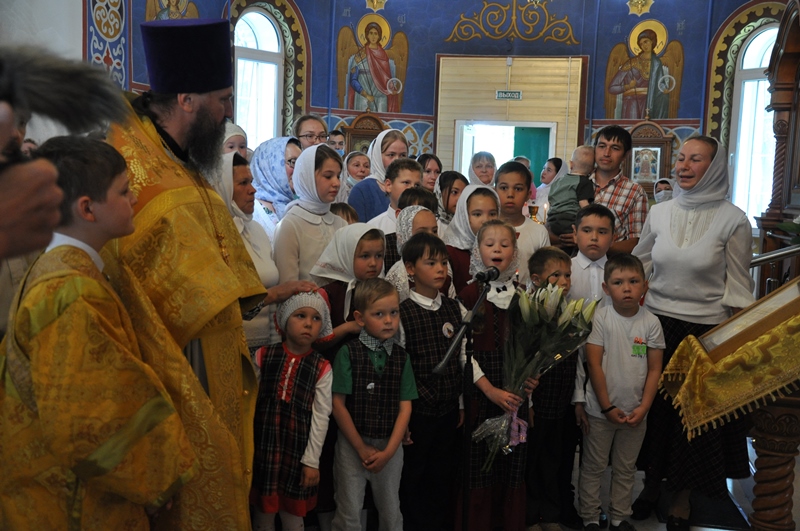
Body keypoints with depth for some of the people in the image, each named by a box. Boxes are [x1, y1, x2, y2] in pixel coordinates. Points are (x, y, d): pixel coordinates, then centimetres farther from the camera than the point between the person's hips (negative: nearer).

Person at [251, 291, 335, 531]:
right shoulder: (263, 356, -2)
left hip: (298, 450, -1)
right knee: (264, 511, 12)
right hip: (264, 446, 1)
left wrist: (312, 460, -6)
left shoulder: (322, 368, -5)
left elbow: (321, 416, -5)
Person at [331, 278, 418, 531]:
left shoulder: (401, 356, 1)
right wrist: (362, 448, -8)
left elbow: (405, 407, -1)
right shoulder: (348, 353, -9)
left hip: (390, 446, 3)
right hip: (353, 443, -3)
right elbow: (338, 404, -9)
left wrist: (388, 451, -9)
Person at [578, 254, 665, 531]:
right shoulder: (600, 318, -11)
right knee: (593, 467, 9)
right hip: (601, 411, -2)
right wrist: (607, 407, -12)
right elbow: (594, 365, -11)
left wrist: (643, 408, -8)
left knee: (626, 469, 16)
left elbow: (655, 370, -1)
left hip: (635, 412, 2)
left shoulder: (651, 322, -5)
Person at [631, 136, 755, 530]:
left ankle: (681, 498, 28)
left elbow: (738, 289, -5)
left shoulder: (732, 220, -8)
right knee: (652, 407, 11)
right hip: (655, 324, 3)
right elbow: (638, 268, 12)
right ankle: (651, 483, 33)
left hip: (705, 331, -3)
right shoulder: (659, 213, 2)